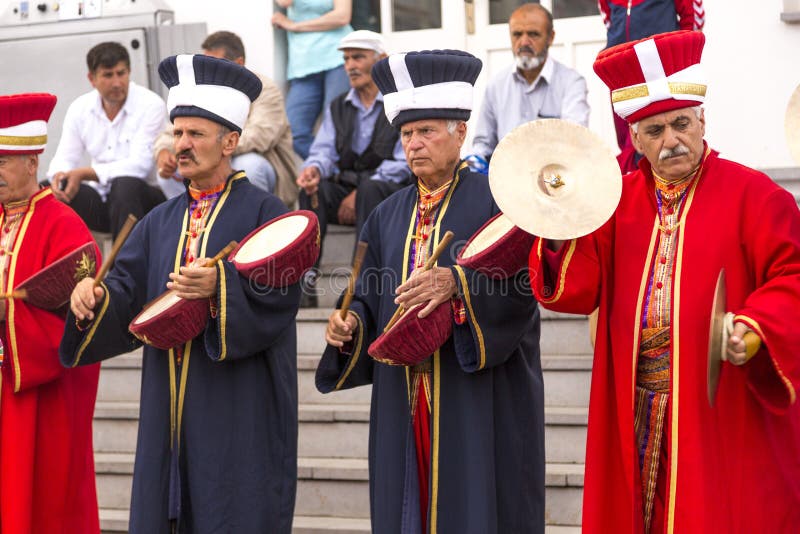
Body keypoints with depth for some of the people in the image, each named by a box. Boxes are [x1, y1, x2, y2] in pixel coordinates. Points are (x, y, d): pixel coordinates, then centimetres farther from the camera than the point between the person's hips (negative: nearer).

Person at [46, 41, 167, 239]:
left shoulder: (150, 104, -9)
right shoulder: (80, 108, 6)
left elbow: (139, 165, -17)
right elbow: (65, 158, 5)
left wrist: (84, 173, -24)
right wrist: (59, 176, -21)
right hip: (100, 197, 4)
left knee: (125, 185, -38)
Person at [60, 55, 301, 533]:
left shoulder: (263, 212, -2)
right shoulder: (161, 222, 16)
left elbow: (281, 295, -14)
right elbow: (128, 295, 8)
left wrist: (221, 286, -30)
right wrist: (96, 296, -12)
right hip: (169, 416, 6)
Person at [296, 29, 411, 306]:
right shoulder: (338, 107, 19)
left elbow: (403, 163, -9)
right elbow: (324, 151, 6)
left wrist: (360, 193, -18)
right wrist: (314, 168, -21)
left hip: (390, 191, -4)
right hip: (345, 187, 4)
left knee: (371, 189, -38)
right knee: (312, 188, -28)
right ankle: (305, 277, -36)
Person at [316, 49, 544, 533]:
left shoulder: (495, 201, -4)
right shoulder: (389, 216, 14)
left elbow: (522, 281, -17)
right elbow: (371, 298, 14)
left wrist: (455, 282, -31)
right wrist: (351, 323, -7)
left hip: (478, 404, -5)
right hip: (405, 408, 5)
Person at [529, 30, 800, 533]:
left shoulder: (751, 194, -3)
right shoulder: (618, 200, 10)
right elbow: (578, 289, 2)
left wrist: (757, 328, -25)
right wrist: (560, 235, -16)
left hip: (723, 411, -4)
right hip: (634, 412, 4)